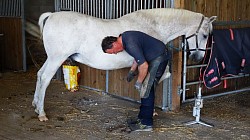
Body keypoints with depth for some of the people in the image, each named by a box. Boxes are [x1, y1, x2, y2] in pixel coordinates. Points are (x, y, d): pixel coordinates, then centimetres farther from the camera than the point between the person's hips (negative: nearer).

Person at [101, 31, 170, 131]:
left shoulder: (130, 45, -28)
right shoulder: (123, 37, 4)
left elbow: (144, 65, -28)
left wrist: (139, 82, -15)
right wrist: (132, 71, 17)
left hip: (159, 57, -10)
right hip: (154, 56, 10)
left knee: (147, 89, -10)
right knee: (145, 88, 12)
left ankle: (146, 124, -4)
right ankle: (142, 118, 21)